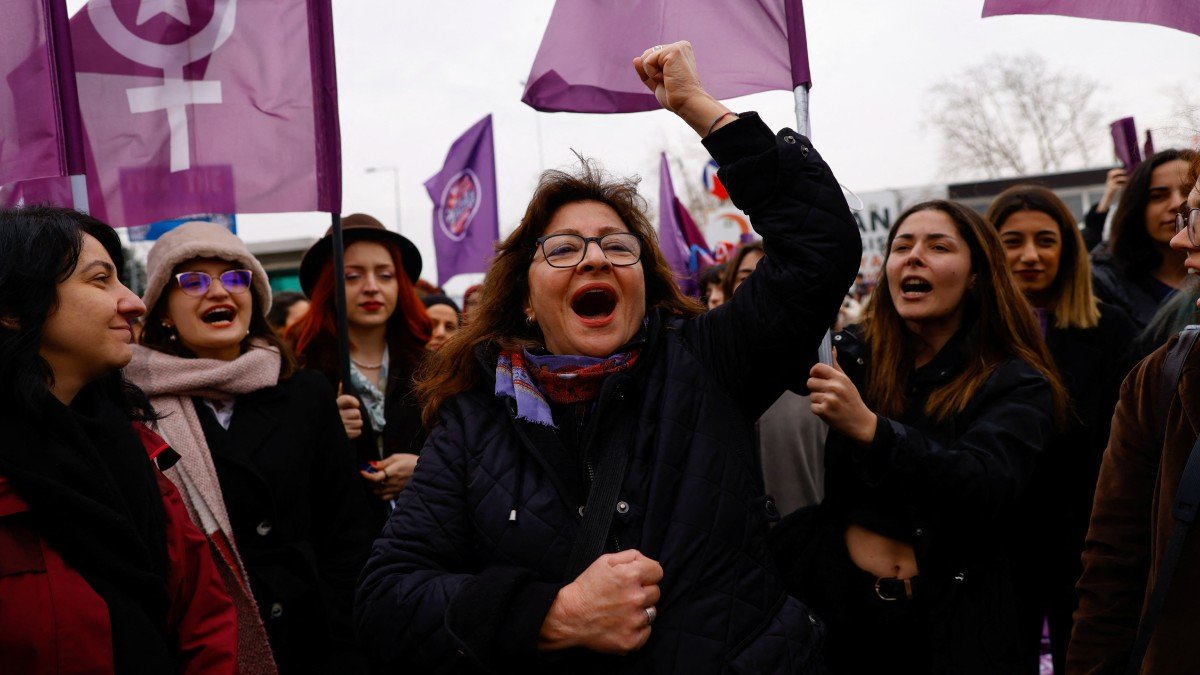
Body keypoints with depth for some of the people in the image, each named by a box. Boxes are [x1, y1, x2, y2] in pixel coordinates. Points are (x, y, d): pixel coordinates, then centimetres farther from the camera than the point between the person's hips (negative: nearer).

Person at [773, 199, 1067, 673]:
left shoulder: (1016, 385, -5)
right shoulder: (850, 355, 3)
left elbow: (988, 488, -24)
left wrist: (872, 430, -35)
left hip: (947, 628, -2)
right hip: (835, 610, 2)